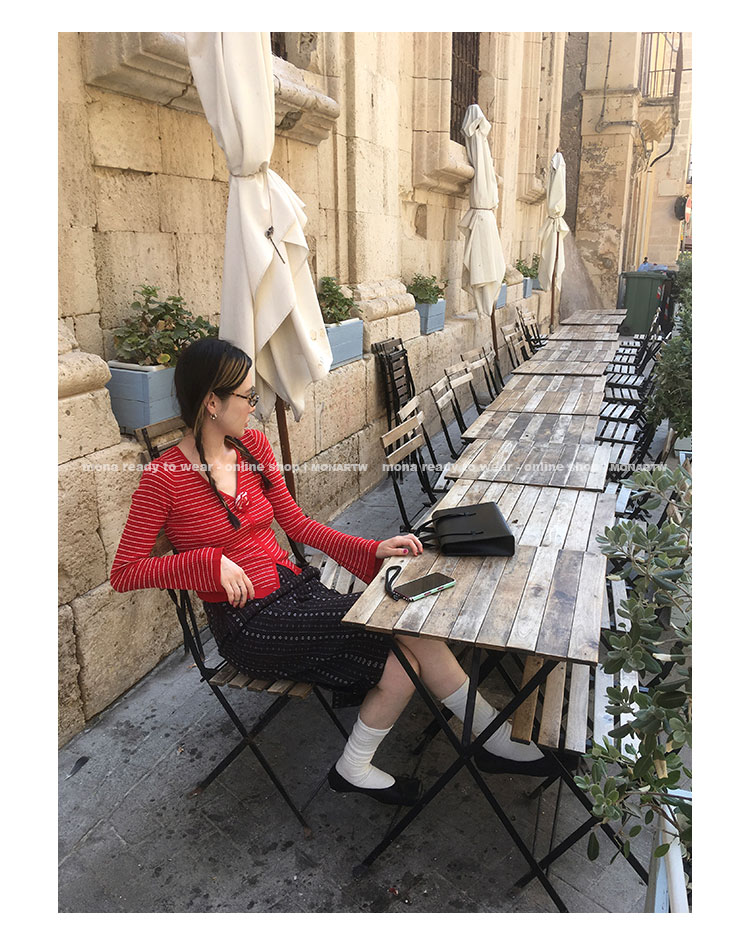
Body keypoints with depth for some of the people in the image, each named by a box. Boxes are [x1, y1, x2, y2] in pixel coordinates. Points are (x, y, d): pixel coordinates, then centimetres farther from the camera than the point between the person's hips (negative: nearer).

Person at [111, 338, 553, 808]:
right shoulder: (164, 478, -13)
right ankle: (497, 737, 1)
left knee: (405, 665, -15)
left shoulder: (252, 445, 5)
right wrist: (212, 562, -22)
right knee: (409, 625, -17)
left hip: (295, 587, 6)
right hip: (248, 624, -6)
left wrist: (372, 549, -1)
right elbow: (124, 572, -9)